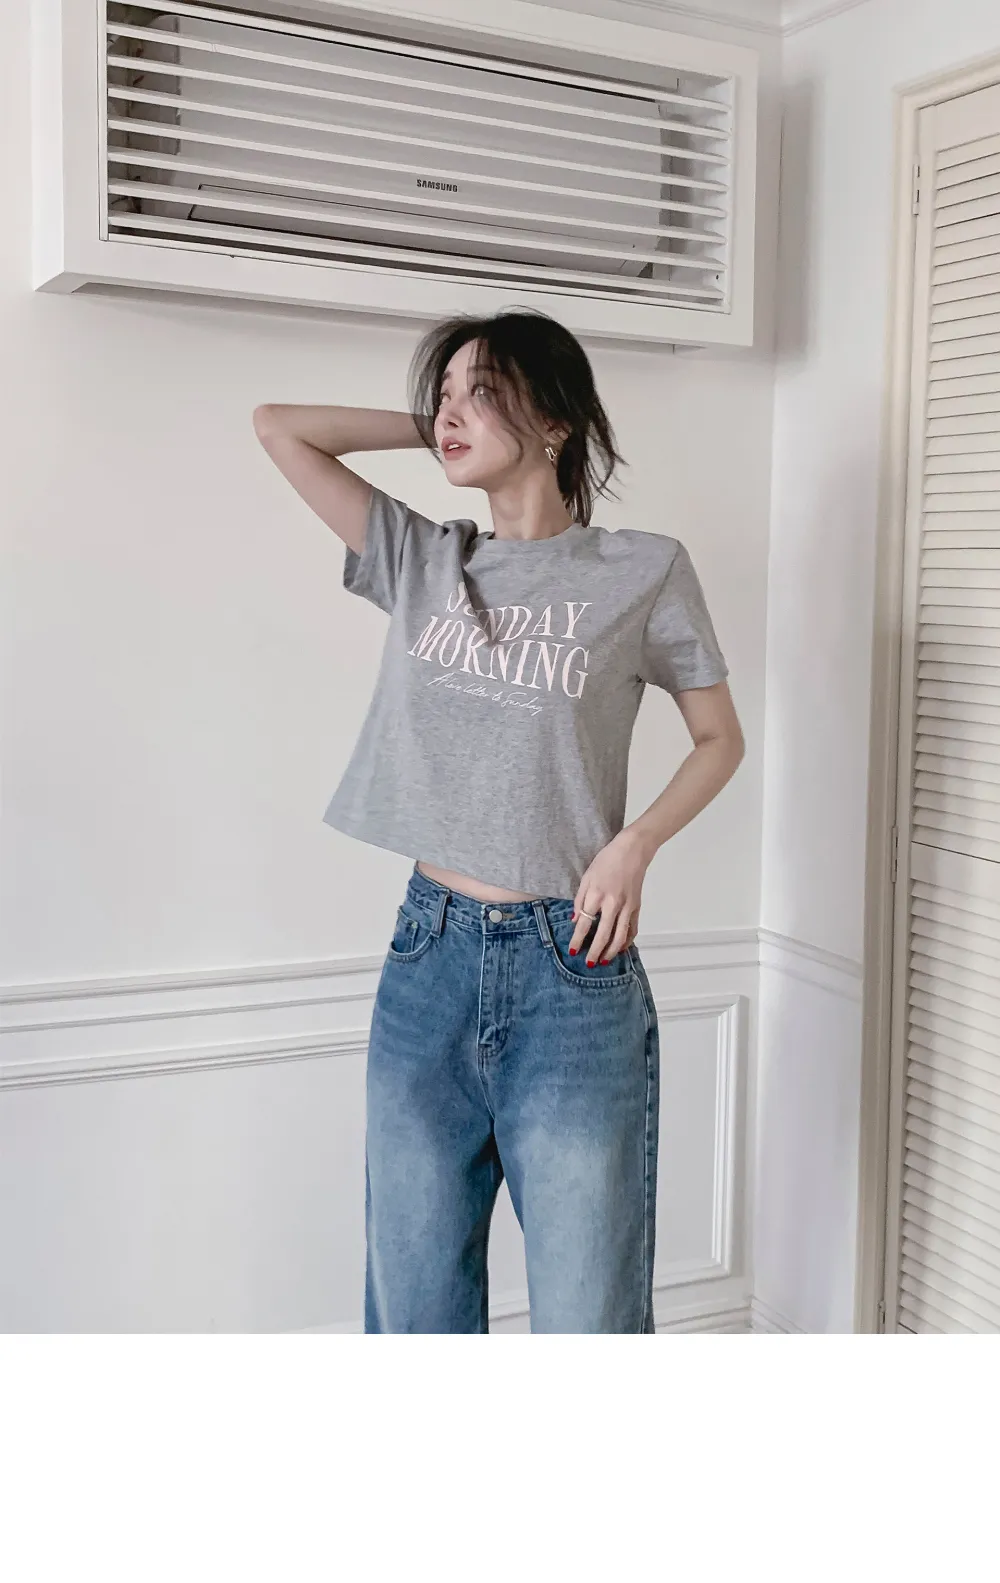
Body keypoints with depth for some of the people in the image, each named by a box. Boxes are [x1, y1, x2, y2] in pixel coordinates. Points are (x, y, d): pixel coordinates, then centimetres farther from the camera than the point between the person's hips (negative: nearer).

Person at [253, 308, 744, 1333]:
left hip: (572, 973, -3)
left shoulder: (643, 572, 0)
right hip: (429, 955, 4)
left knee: (585, 1316, 5)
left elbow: (719, 736, 8)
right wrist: (429, 431, 10)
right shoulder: (421, 564, 9)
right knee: (414, 1306, 13)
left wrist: (636, 841, -8)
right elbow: (277, 427, 11)